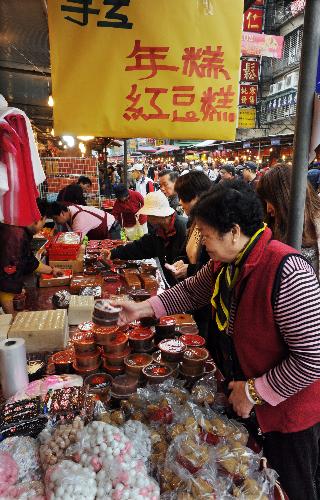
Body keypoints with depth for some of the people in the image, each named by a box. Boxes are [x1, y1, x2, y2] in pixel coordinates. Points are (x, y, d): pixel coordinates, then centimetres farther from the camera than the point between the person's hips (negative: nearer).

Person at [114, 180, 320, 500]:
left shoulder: (287, 274, -34)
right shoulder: (225, 263, -7)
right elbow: (192, 291, 9)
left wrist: (255, 392, -21)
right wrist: (144, 308, 1)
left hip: (288, 408, -7)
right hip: (244, 400, 7)